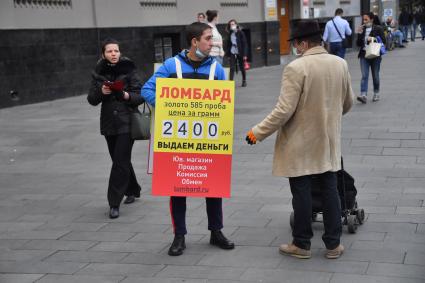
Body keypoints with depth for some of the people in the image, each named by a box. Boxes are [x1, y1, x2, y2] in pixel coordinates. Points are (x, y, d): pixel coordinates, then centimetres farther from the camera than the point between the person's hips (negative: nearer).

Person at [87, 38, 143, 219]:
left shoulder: (129, 70, -4)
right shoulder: (98, 73, 5)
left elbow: (140, 96, -4)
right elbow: (91, 99, 5)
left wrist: (127, 95, -23)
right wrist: (100, 92, -15)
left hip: (126, 122, -4)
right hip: (108, 123, 4)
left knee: (120, 161, -10)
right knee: (120, 160, 15)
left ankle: (114, 203, -7)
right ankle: (133, 191, 37)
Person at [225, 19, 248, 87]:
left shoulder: (240, 33, -6)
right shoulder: (230, 34, 7)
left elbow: (244, 44, -8)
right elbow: (228, 44, 11)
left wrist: (245, 54, -13)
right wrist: (228, 54, 7)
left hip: (240, 53, -3)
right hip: (232, 53, 3)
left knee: (242, 68, 9)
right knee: (232, 68, -6)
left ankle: (244, 81, 25)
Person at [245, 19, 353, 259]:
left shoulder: (296, 68, -19)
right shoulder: (341, 64, 1)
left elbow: (284, 110, -20)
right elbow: (348, 103, 13)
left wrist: (257, 132, -11)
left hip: (301, 145, -5)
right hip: (329, 142, 6)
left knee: (302, 194, 5)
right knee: (330, 191, 12)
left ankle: (302, 244, 17)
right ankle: (334, 244, 19)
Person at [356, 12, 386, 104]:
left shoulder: (378, 29, -2)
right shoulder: (362, 29, 9)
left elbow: (383, 41, -5)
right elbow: (358, 44, 6)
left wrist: (373, 39, -16)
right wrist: (359, 34, -6)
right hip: (364, 55, 2)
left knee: (375, 76, 9)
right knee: (364, 76, -9)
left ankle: (376, 93, 26)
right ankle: (363, 95, -19)